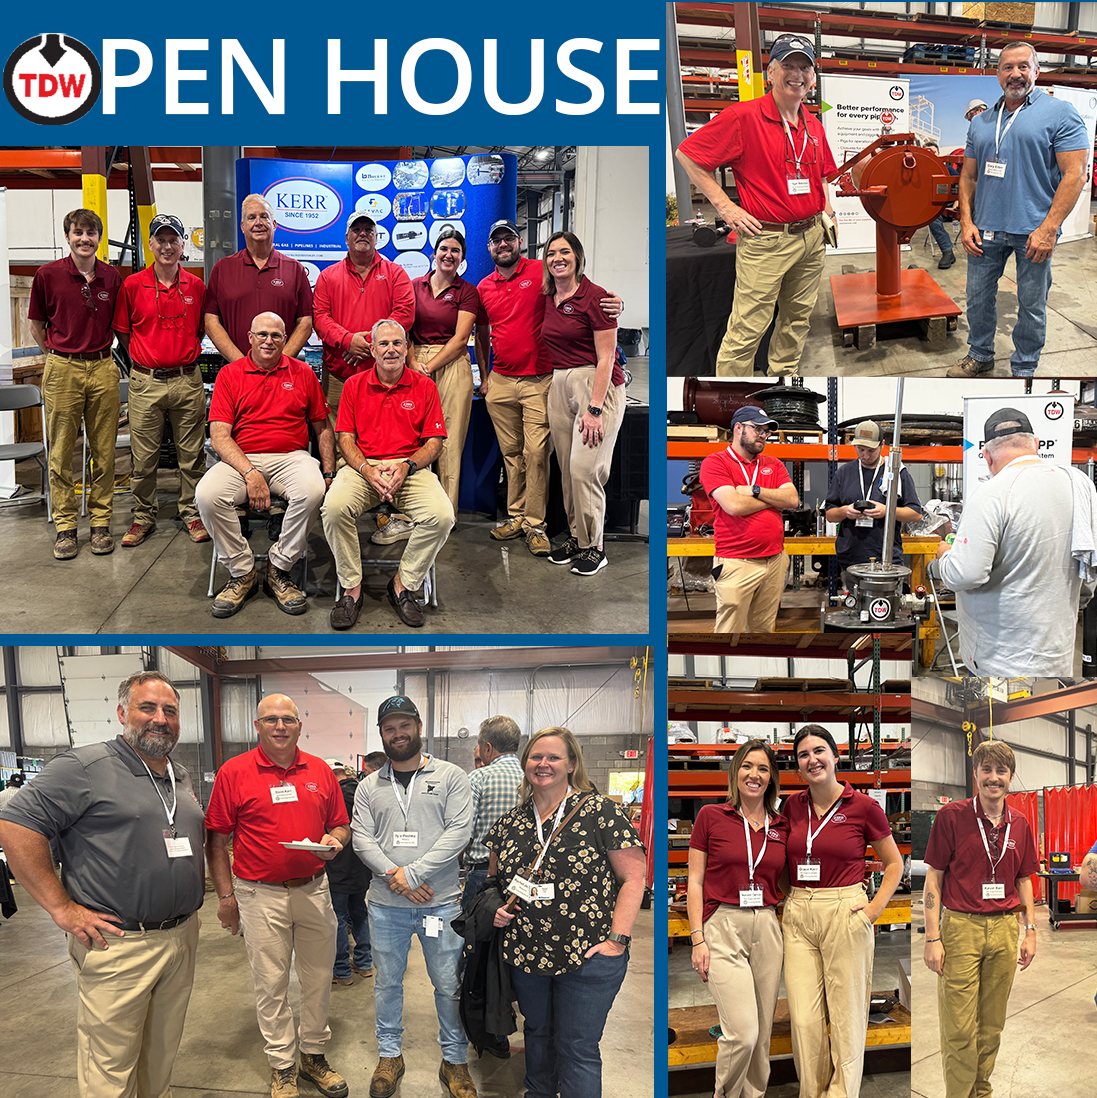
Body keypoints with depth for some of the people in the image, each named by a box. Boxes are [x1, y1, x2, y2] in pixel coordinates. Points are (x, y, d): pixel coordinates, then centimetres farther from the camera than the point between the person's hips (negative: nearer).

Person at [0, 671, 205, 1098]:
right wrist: (62, 909, -18)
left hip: (182, 936, 7)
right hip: (118, 946, -7)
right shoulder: (84, 766, -11)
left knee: (162, 1059, 17)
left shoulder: (182, 777, 14)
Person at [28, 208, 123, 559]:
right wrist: (56, 353, 5)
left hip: (103, 368, 2)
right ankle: (65, 525, 9)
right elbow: (37, 325, 9)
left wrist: (100, 350, 9)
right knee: (61, 452, 1)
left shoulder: (112, 277, 6)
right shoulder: (48, 275, 0)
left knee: (104, 451, 4)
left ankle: (100, 521, 14)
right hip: (62, 370, -2)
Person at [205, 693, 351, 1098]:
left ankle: (314, 1054, 29)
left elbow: (341, 825, 14)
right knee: (271, 982, 6)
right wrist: (225, 896, -3)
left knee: (319, 977, 11)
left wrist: (334, 841, -9)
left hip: (314, 890, 3)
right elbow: (216, 839, -2)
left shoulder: (321, 771, 5)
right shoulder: (234, 772, -5)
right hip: (261, 894, -3)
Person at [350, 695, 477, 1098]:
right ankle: (389, 1055, 32)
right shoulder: (369, 787, 7)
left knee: (449, 986, 6)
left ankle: (455, 1061, 23)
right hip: (385, 905, 2)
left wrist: (413, 873, -16)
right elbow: (361, 838, 0)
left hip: (441, 903, -2)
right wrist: (393, 877, -14)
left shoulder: (450, 777, -1)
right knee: (387, 983, 14)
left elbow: (459, 832, -10)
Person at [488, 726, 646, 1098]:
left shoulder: (600, 812, -9)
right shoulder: (512, 822, 7)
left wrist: (617, 939, -15)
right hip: (525, 953, 5)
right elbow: (494, 878, 21)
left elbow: (633, 877, -9)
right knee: (537, 1033, 21)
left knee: (577, 1049, 0)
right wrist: (496, 909, 1)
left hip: (587, 957, -5)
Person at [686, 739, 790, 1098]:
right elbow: (695, 882, -1)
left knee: (762, 1032, 8)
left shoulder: (781, 826, 9)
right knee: (742, 1032, -14)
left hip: (767, 929, 4)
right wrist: (697, 940, -7)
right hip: (724, 926, -4)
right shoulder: (711, 816, -1)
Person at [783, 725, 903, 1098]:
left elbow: (894, 863, 5)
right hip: (798, 915, 3)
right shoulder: (792, 805, 6)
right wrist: (790, 903, 12)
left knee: (846, 1018, 3)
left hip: (844, 915, -3)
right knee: (803, 1019, 2)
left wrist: (875, 908, -3)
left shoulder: (863, 806, -5)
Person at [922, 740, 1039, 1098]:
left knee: (992, 1025, 13)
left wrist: (1030, 930, 11)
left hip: (1004, 929, 4)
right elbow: (934, 877, -5)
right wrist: (932, 938, -9)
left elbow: (1023, 880, 17)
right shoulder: (952, 816, -6)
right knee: (958, 1028, -2)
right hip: (960, 926, -4)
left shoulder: (1019, 825, 7)